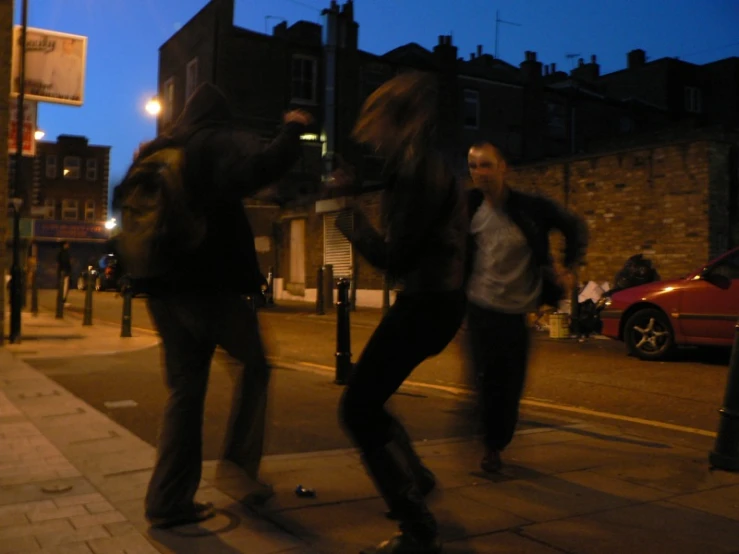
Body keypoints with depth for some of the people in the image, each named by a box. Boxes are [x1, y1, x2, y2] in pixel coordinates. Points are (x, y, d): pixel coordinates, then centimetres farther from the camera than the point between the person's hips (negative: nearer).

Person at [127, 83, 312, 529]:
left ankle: (170, 500, 8)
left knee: (185, 388, 10)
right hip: (213, 282, -6)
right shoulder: (223, 142, -4)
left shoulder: (155, 153, 15)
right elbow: (258, 170, -26)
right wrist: (292, 133, -16)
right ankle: (239, 465, 5)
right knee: (252, 367, 14)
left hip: (163, 285, 6)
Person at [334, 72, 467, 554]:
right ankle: (415, 478, 42)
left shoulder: (420, 170, -19)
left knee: (358, 409, -5)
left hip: (427, 305, -10)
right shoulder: (424, 165, 12)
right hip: (429, 300, 10)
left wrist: (349, 218, -11)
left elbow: (396, 257, -22)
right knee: (367, 402, 22)